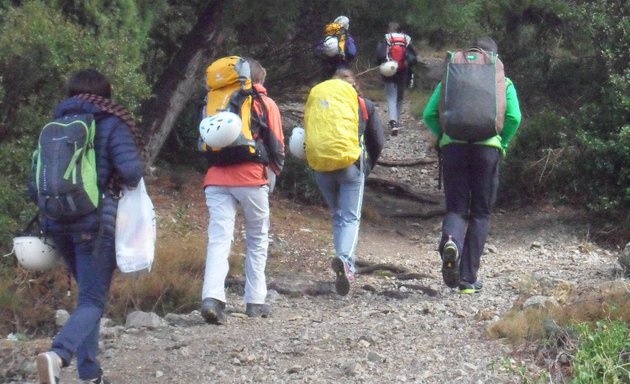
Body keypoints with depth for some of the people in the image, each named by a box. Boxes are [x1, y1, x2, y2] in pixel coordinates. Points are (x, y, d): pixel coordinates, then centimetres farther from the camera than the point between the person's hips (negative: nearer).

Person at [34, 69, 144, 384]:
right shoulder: (111, 124, -2)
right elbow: (131, 171, -14)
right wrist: (129, 184, 8)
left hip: (58, 224, 6)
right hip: (97, 222, -6)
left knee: (87, 294, 20)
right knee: (93, 301, -6)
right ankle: (58, 355, -33)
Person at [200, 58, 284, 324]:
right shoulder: (265, 104, 6)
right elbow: (277, 145, 7)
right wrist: (275, 170, 24)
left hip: (216, 179, 2)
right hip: (251, 178, -2)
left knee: (219, 239, -6)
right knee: (258, 241, 14)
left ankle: (212, 297, -25)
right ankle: (255, 302, 13)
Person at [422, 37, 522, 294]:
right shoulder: (503, 82, 10)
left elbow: (430, 114, 4)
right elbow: (514, 118, -5)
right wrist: (502, 143, 8)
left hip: (454, 147, 1)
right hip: (487, 148, -1)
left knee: (456, 208, 8)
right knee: (480, 213, 9)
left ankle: (451, 241, -28)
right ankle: (469, 279, 6)